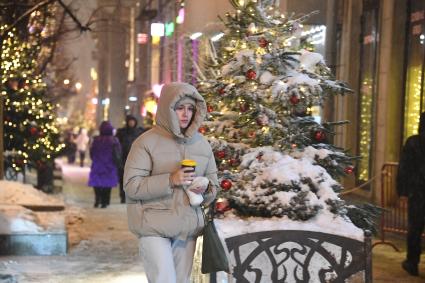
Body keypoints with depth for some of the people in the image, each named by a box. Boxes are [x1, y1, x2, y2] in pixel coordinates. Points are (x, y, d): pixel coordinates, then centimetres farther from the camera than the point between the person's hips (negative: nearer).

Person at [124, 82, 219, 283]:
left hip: (188, 227, 5)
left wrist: (205, 188, -7)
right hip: (154, 227, -5)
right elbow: (131, 186, -12)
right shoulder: (147, 142, -8)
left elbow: (213, 181, 17)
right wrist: (170, 180, -22)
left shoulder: (201, 143, 8)